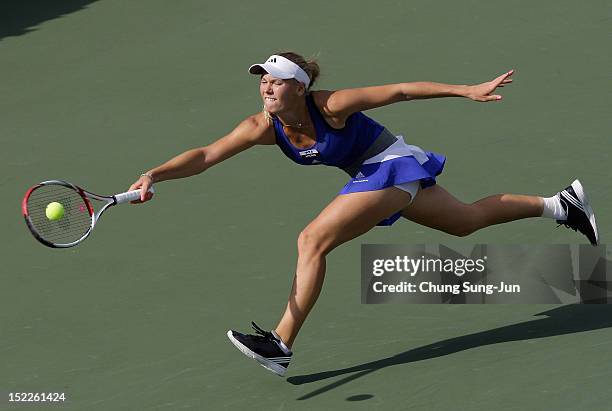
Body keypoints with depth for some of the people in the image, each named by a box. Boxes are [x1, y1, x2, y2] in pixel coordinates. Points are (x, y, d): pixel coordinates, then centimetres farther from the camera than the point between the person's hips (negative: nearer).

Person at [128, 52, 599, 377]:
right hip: (372, 175, 8)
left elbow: (400, 91, -22)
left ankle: (282, 344, -16)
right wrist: (154, 175, -36)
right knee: (468, 221, 24)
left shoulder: (331, 105, -28)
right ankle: (561, 204, 41)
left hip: (393, 165, -8)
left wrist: (469, 90, -21)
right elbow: (206, 155, -19)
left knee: (312, 241, -20)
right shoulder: (264, 127, -13)